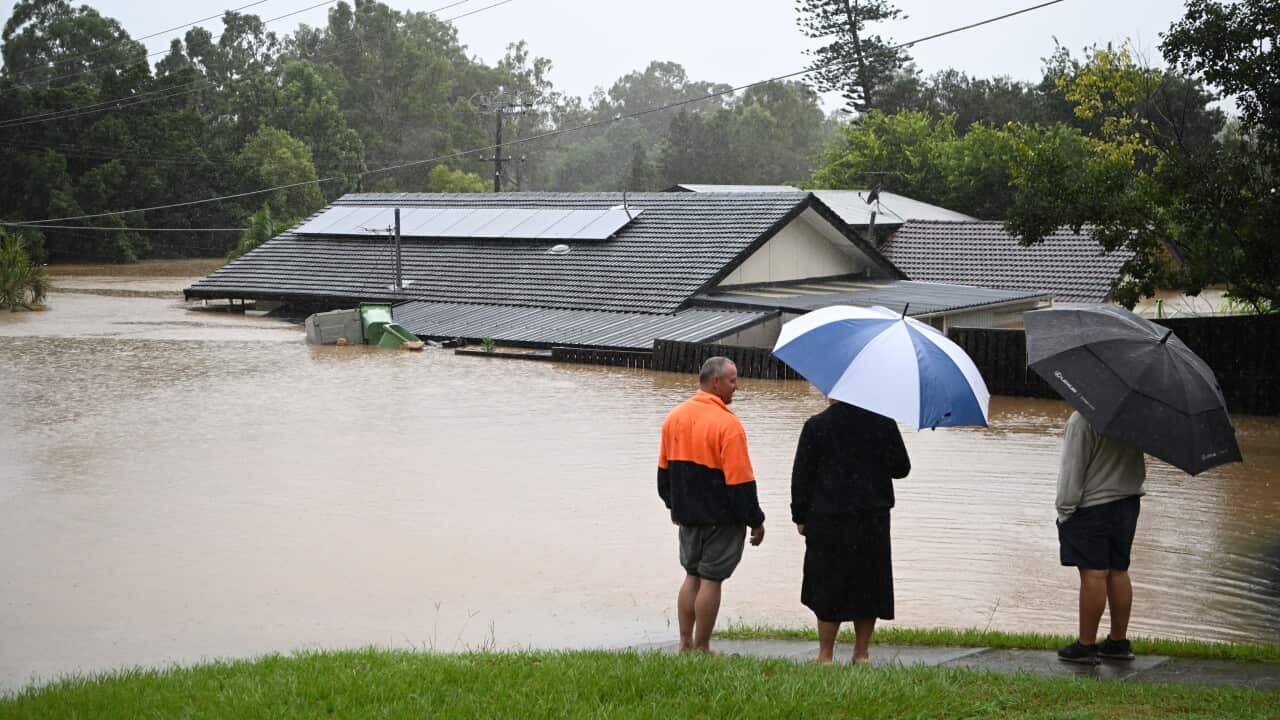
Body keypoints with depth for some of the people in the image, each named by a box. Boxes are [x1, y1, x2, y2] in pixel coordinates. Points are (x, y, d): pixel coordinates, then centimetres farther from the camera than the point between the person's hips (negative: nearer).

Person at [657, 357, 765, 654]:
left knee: (692, 576, 16)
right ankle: (701, 649, 5)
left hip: (687, 514, 7)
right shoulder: (727, 424, -17)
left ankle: (685, 644, 17)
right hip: (721, 517, -7)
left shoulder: (674, 417, 5)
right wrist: (756, 521, -9)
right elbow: (740, 480, -18)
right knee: (711, 579, 0)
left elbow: (664, 468, 13)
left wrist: (674, 506, 25)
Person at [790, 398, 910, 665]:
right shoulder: (884, 424, -3)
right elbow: (902, 468, 6)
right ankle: (862, 653, 17)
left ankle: (826, 655, 7)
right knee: (868, 586, 12)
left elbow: (801, 475, -3)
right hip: (873, 521, 2)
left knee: (827, 587, 5)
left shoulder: (816, 426, -6)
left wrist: (800, 516, 7)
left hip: (828, 521, -2)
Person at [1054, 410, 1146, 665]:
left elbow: (1073, 469, -16)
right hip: (1128, 501, 7)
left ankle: (1086, 645, 0)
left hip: (1092, 505, -7)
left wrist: (1065, 510, -9)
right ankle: (1119, 642, 20)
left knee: (1093, 575, -5)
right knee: (1118, 572, 14)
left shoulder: (1082, 420, -18)